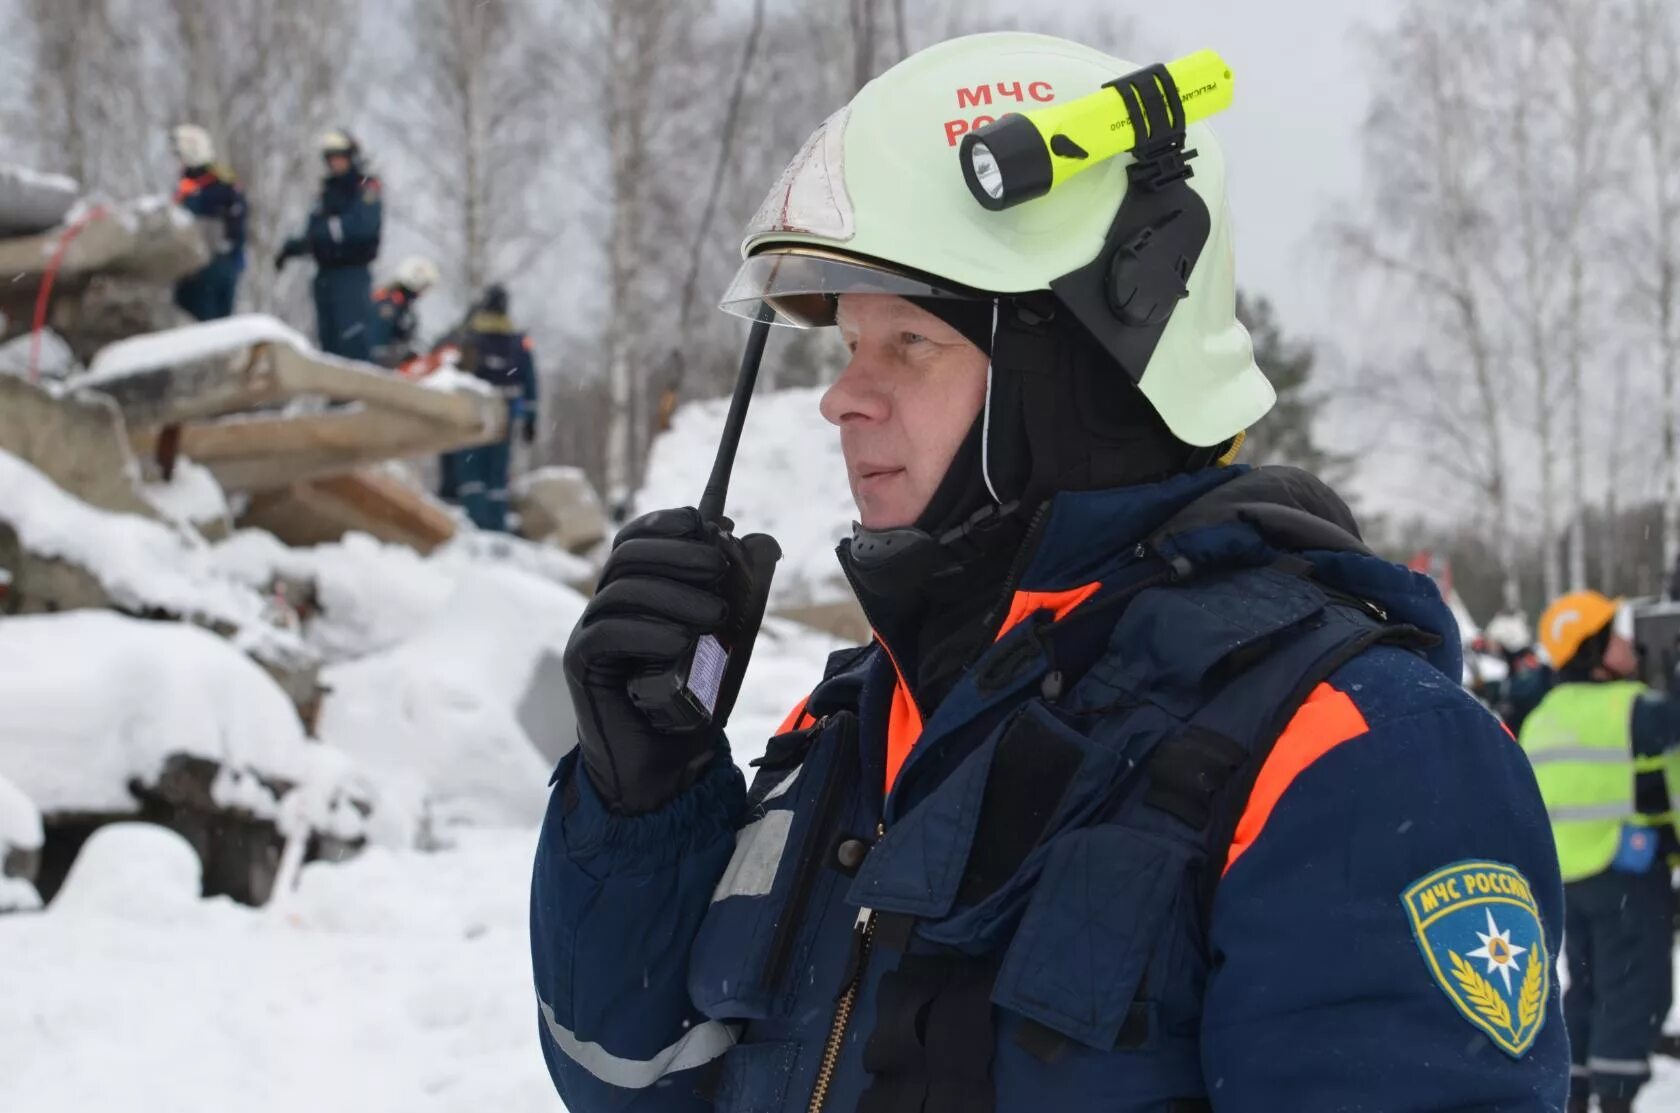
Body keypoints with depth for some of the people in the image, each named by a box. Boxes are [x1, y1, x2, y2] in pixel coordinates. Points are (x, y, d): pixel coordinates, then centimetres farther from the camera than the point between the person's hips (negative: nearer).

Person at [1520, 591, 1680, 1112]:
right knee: (1636, 988, -4)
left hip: (1565, 873, 8)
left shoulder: (1543, 716, 12)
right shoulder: (1629, 708, -15)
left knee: (1587, 986, 17)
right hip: (1627, 869, -8)